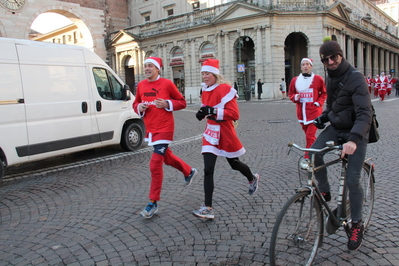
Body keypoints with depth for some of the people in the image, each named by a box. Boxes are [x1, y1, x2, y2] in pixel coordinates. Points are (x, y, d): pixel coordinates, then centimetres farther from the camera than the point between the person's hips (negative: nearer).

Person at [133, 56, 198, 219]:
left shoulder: (167, 84, -8)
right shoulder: (141, 85, 6)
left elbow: (182, 102, -1)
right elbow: (135, 104, 17)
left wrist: (167, 104, -16)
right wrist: (139, 107, -5)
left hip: (164, 128, -7)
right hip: (150, 129, 7)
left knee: (155, 164, -10)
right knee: (166, 156, 23)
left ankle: (153, 204, 3)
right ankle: (189, 172, 50)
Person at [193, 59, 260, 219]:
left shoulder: (225, 90, -16)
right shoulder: (205, 90, 7)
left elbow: (234, 114, -22)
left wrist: (212, 111, -30)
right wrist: (202, 113, 0)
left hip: (225, 134, -5)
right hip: (211, 134, 6)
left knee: (234, 164, 17)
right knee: (208, 170, -5)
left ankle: (253, 179, 51)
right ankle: (208, 209, -2)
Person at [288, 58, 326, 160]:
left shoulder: (318, 79, -1)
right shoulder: (295, 80, 4)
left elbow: (324, 93, 10)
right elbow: (290, 94, 14)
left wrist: (318, 102, -4)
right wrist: (295, 97, -7)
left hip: (314, 112, -4)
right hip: (301, 112, 4)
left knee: (310, 136, -9)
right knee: (308, 134, 14)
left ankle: (307, 158, -1)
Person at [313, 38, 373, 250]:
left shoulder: (355, 78, -18)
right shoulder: (331, 78, 7)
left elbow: (365, 113, -29)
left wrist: (354, 139, -43)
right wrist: (321, 119, 3)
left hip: (355, 132, -6)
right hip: (336, 127, 6)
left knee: (352, 181, -6)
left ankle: (356, 225, 14)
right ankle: (324, 193, 1)